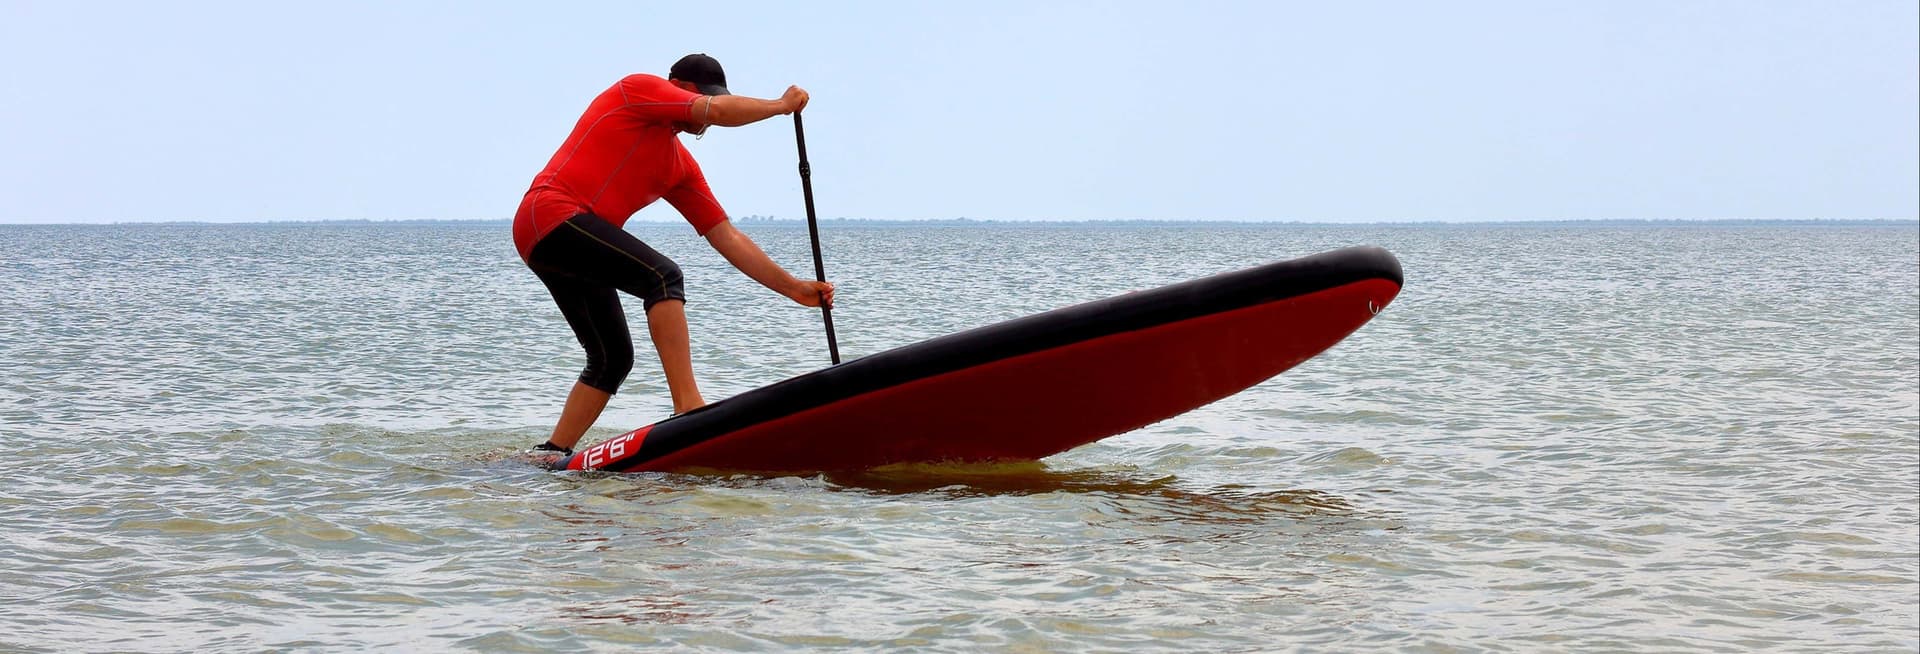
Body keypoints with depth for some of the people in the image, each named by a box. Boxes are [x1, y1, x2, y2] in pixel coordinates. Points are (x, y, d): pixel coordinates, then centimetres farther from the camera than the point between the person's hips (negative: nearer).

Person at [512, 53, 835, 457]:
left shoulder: (681, 165, 20)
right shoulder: (637, 89, 0)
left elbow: (726, 237, 17)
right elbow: (720, 111, -15)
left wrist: (793, 288, 10)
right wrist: (782, 105, 1)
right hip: (552, 215, -10)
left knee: (613, 359, 11)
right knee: (662, 276, -25)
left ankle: (551, 454, 16)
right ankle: (688, 407, -34)